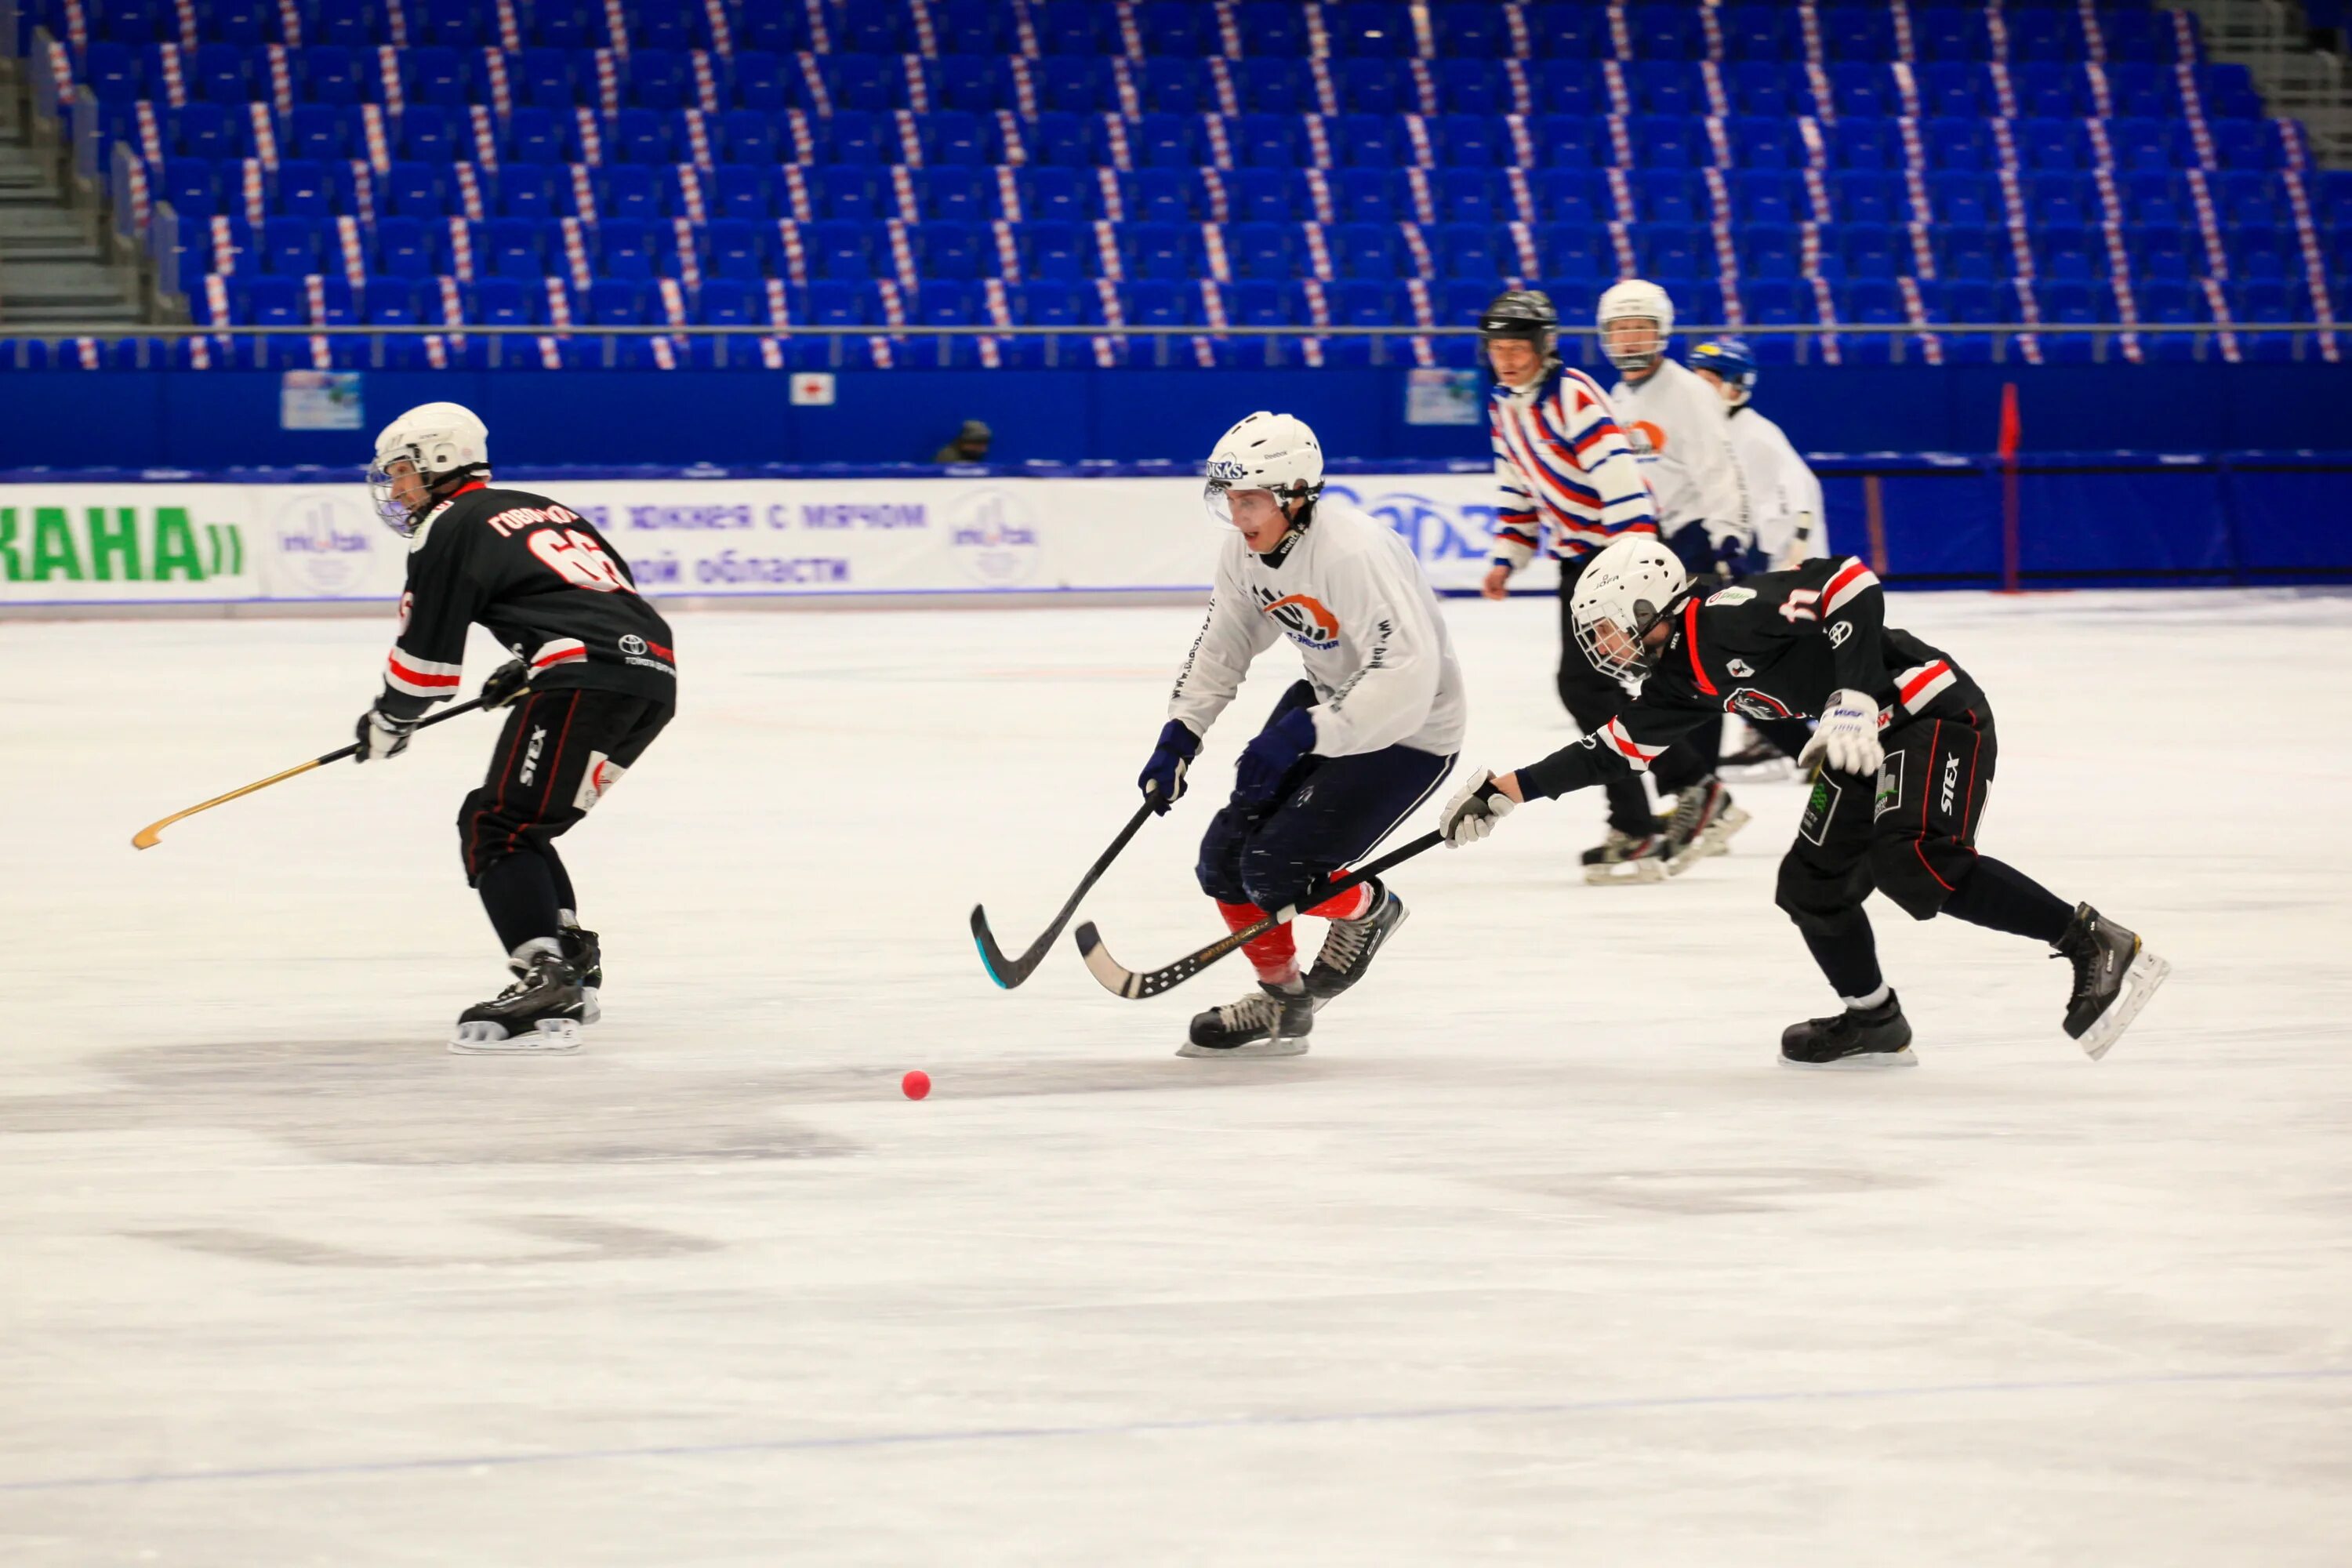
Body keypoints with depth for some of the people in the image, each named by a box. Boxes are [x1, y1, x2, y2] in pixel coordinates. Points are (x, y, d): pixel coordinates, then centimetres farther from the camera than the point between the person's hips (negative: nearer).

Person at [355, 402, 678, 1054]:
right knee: (520, 823, 21)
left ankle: (545, 988, -24)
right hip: (653, 679, 9)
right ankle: (572, 967, 18)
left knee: (495, 824, -8)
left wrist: (387, 723, 22)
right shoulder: (541, 511, 29)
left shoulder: (450, 530, 4)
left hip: (589, 681, -9)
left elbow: (425, 657, 5)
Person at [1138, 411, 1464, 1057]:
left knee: (1276, 869, -17)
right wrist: (1178, 737, -1)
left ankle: (1368, 908, 16)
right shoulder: (1246, 550, -6)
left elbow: (1406, 674, -37)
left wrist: (1300, 735, -39)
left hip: (1410, 731, -8)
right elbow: (1223, 642, 8)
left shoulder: (1352, 553, -32)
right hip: (1329, 704, 8)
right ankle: (1280, 1002, 24)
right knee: (1226, 855, 2)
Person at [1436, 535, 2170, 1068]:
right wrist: (1511, 790, 18)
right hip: (1872, 743, 10)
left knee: (1914, 864, -26)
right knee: (1811, 883, 9)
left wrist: (1854, 698, -28)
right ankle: (1873, 1022, 26)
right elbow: (1616, 748, 21)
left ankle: (2097, 944, -24)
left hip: (1931, 711, -10)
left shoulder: (1724, 615, -17)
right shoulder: (1682, 679, 12)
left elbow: (1849, 583, -23)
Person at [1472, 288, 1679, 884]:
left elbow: (1618, 474, -25)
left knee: (1585, 684, -15)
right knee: (1586, 686, 12)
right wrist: (1507, 558, 14)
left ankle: (1636, 832, -13)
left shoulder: (1573, 395, -18)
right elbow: (1518, 487, 22)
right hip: (1578, 555, 10)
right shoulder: (1504, 405, 10)